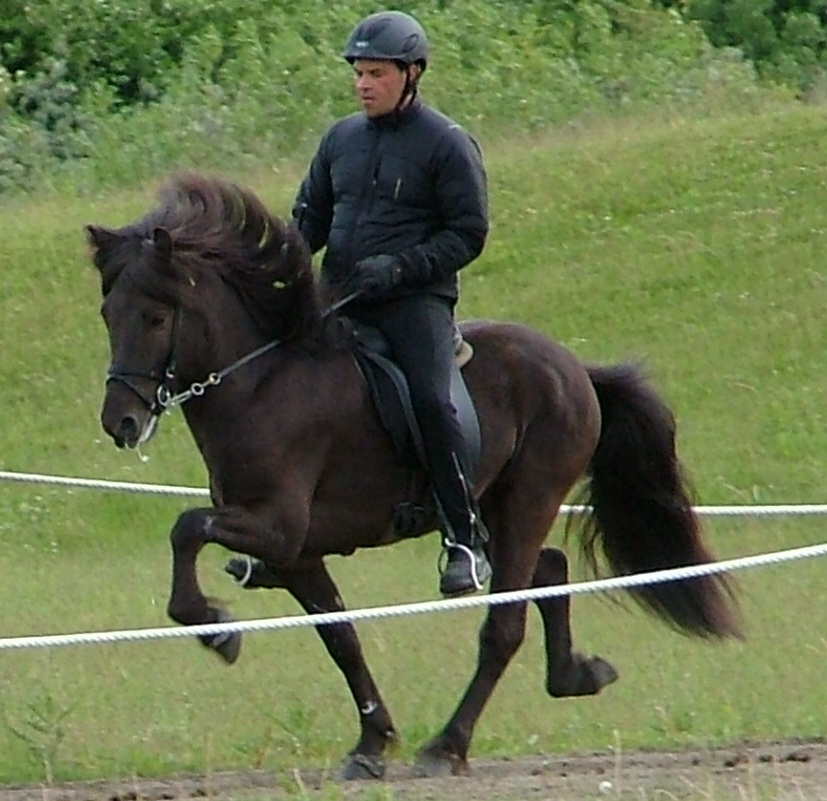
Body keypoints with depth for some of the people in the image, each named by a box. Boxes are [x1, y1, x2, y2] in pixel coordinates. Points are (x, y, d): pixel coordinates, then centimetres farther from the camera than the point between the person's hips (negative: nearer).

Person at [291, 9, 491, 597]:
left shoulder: (447, 145, -3)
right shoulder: (342, 139, 14)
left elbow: (467, 234, -6)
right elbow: (311, 216, 21)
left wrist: (400, 268, -19)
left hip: (416, 299, -6)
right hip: (342, 298, 6)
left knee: (430, 399, -24)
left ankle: (467, 538, -18)